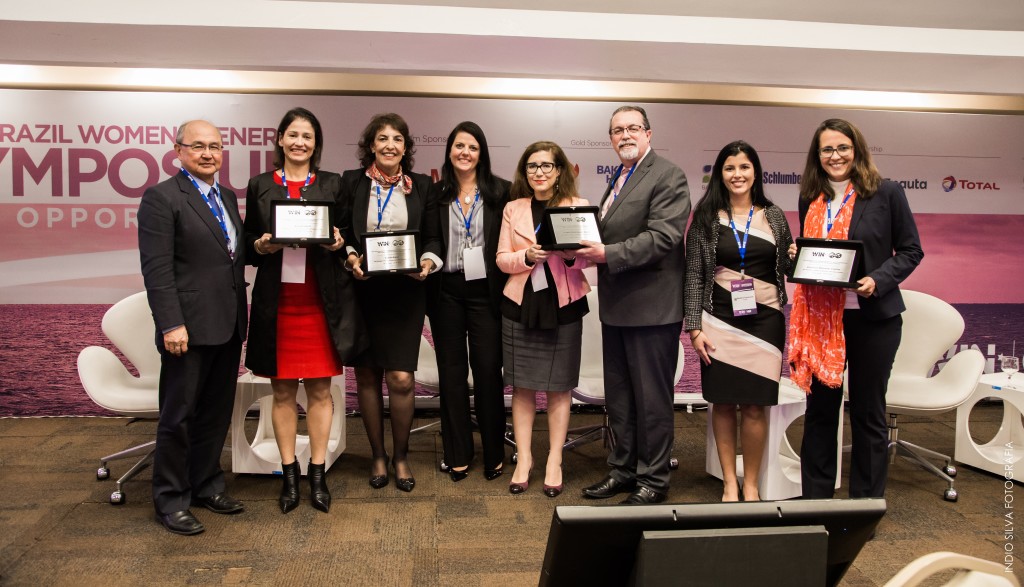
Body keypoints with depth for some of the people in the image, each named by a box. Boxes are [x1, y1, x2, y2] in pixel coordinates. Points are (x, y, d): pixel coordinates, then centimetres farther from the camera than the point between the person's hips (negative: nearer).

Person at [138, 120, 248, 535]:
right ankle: (171, 500, 18)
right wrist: (171, 324, -20)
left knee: (217, 412, 15)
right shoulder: (162, 198, -8)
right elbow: (156, 268, -14)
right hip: (190, 327, -7)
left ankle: (206, 485, 30)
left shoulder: (227, 197, 15)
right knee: (179, 416, 4)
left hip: (228, 325, 7)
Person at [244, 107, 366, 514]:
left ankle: (318, 473, 17)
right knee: (282, 391, 6)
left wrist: (338, 243, -11)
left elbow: (347, 237, 11)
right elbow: (248, 246, 11)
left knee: (320, 389, 4)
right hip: (276, 302, 1)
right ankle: (289, 475, 18)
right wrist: (260, 246, -10)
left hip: (322, 303, 0)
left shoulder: (332, 184, 7)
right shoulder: (259, 186, 8)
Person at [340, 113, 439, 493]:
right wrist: (351, 259, -12)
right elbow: (339, 233, 5)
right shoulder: (352, 182, 5)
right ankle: (378, 456, 23)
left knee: (401, 378, -6)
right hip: (362, 289, 1)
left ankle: (401, 456, 15)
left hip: (405, 291, -1)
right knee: (367, 376, 7)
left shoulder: (421, 186, 6)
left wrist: (428, 262, -10)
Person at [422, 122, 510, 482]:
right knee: (451, 370, 8)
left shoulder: (500, 191, 3)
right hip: (446, 291, 2)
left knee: (488, 369, 0)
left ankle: (494, 454, 13)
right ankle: (457, 454, 19)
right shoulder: (436, 193, 7)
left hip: (485, 290, -2)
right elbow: (431, 240, 3)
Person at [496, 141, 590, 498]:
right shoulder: (513, 209, 9)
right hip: (520, 305, 2)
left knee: (559, 387, 4)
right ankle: (523, 459, 18)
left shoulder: (578, 207, 3)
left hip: (564, 305, -1)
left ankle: (554, 462, 16)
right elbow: (502, 259, 4)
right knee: (522, 386, 6)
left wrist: (569, 254, -22)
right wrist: (528, 256, -16)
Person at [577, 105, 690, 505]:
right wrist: (589, 248, 0)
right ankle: (624, 470, 31)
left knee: (652, 398, 3)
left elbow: (663, 237, -21)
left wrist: (608, 254, -26)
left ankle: (652, 480, 17)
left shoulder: (668, 176, -10)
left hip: (651, 307, -9)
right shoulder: (617, 179, 18)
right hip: (616, 307, 9)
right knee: (618, 396, 17)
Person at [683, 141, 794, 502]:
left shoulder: (774, 216, 9)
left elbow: (788, 267, 14)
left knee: (754, 405, 1)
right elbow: (694, 275, 1)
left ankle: (751, 485, 17)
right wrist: (694, 328, -5)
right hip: (720, 320, -1)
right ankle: (729, 482, 19)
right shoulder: (706, 217, 3)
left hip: (764, 320, 1)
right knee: (723, 402, 4)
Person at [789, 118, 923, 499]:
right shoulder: (811, 199, 9)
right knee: (819, 409, 8)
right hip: (819, 317, 3)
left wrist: (878, 281, -17)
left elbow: (911, 250, -1)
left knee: (868, 411, 8)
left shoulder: (886, 193, -2)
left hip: (872, 315, -3)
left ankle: (866, 505, 21)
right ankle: (815, 500, 21)